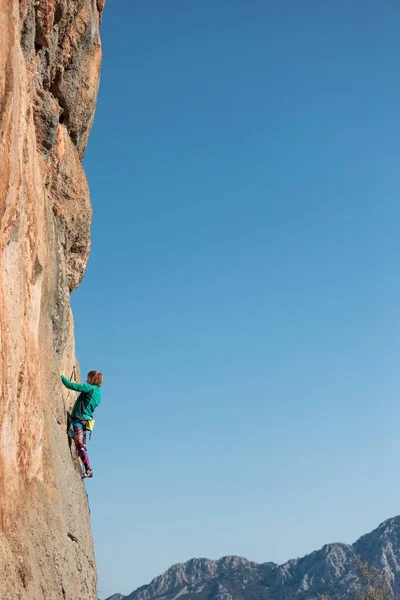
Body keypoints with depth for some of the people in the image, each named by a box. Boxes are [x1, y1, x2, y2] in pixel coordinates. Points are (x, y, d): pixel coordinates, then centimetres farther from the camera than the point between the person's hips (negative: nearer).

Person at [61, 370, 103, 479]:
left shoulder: (89, 388, -9)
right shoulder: (97, 393, 18)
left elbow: (70, 385, -12)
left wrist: (60, 376, 0)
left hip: (79, 419, -9)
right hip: (85, 420, 9)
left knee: (79, 445, -12)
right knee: (81, 445, 13)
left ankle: (88, 469, -16)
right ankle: (88, 470, 13)